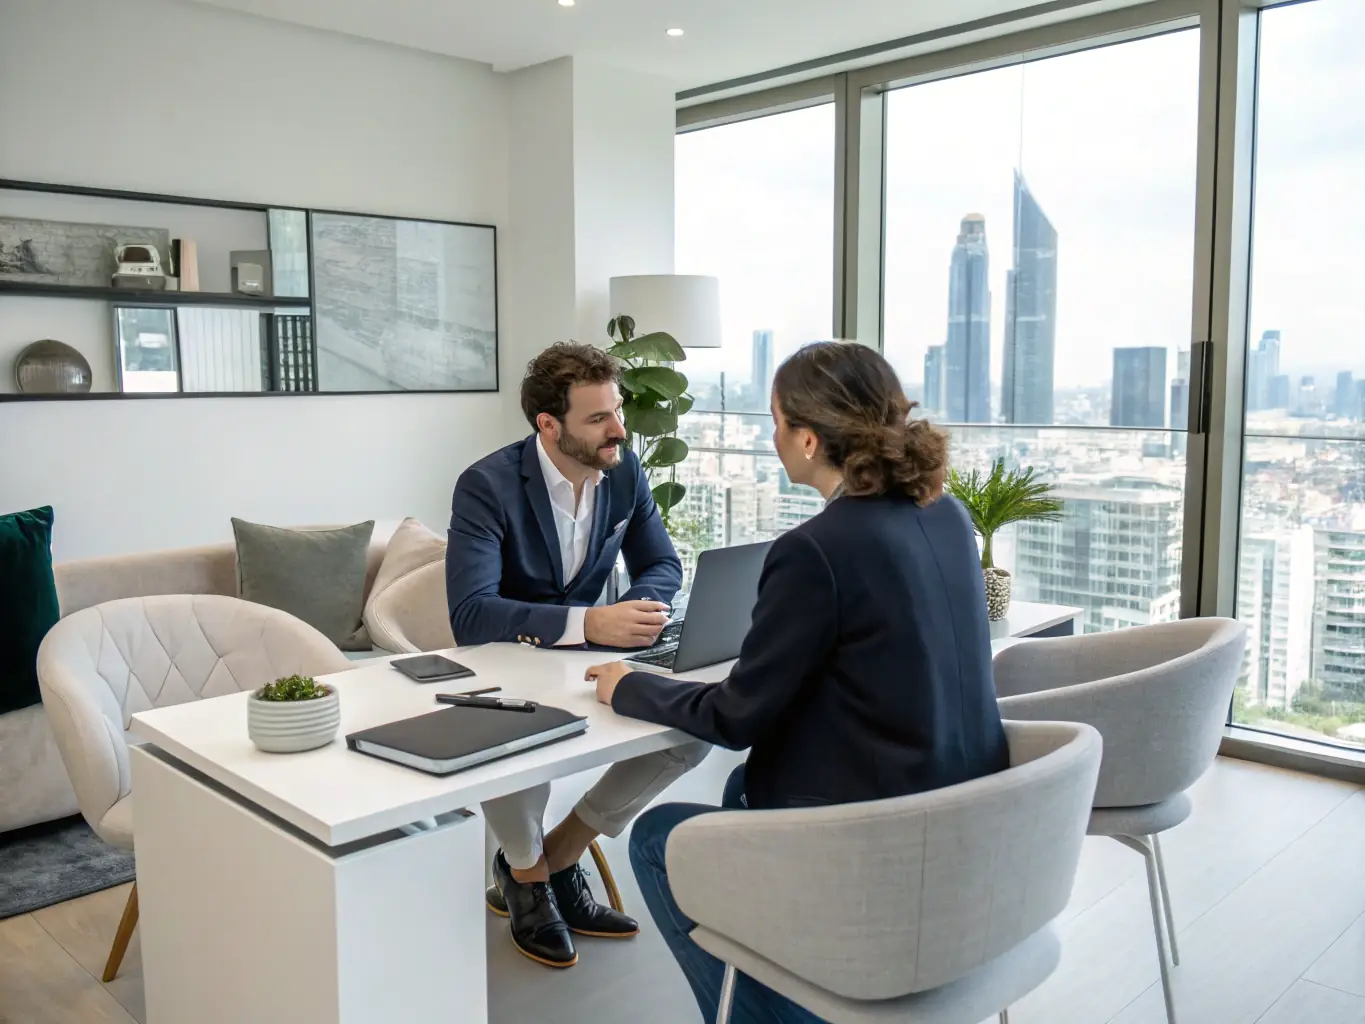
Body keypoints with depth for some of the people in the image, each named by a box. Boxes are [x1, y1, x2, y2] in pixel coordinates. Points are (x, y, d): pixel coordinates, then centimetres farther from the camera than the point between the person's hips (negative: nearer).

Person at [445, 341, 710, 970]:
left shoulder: (624, 470, -6)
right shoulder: (487, 485, -23)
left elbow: (662, 565, 3)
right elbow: (470, 614, -32)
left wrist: (639, 610, -22)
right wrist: (589, 622, -42)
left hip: (587, 654, 5)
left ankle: (557, 858, 5)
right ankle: (526, 869, 3)